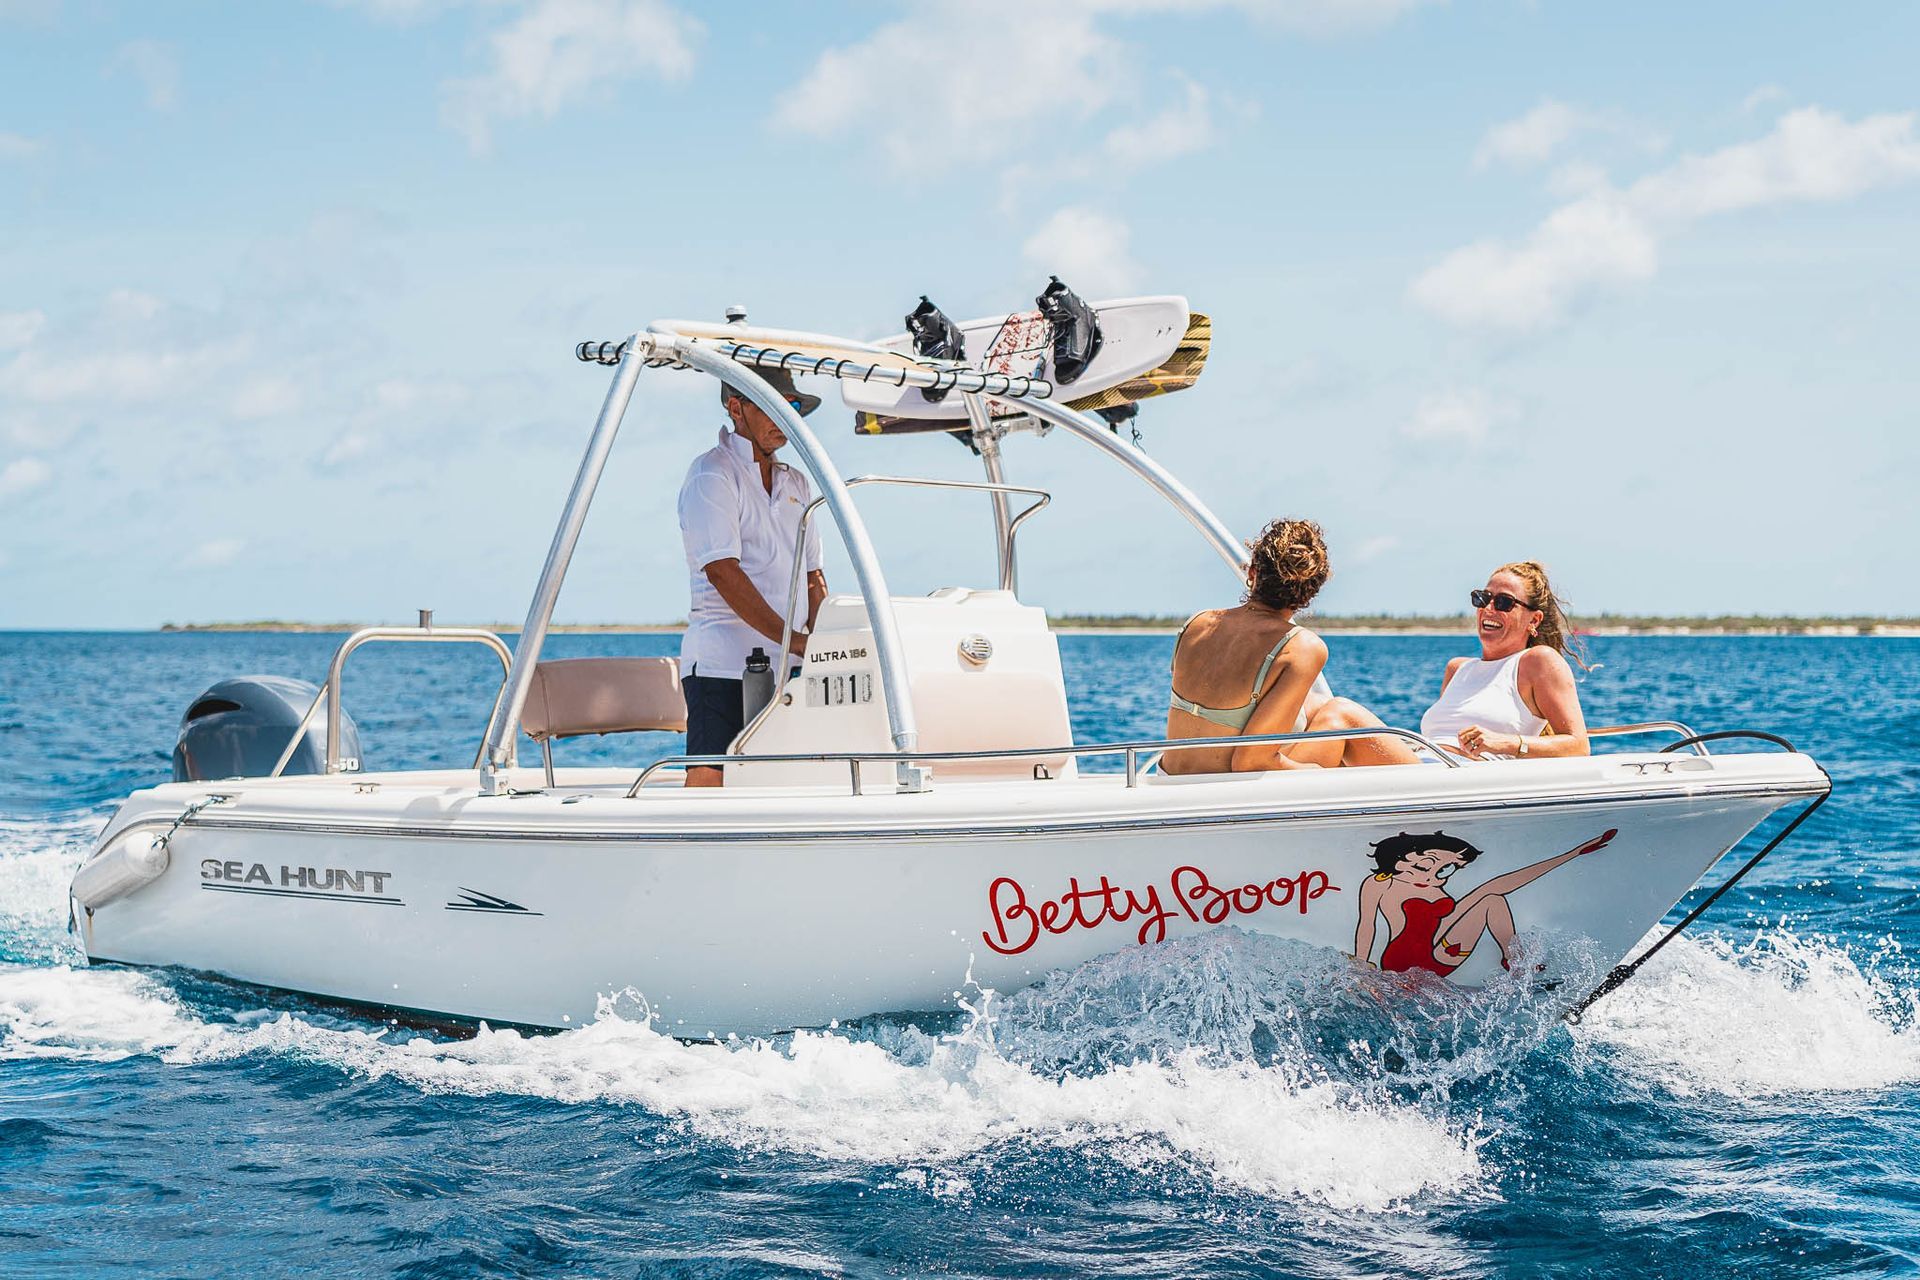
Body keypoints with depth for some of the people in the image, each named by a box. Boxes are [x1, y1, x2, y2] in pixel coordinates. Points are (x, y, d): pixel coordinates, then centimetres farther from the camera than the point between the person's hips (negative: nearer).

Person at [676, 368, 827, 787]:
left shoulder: (796, 483, 20)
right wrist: (797, 642, -21)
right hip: (722, 664, -7)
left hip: (787, 672, 7)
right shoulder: (711, 475, -4)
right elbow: (723, 573, -15)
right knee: (709, 785, -13)